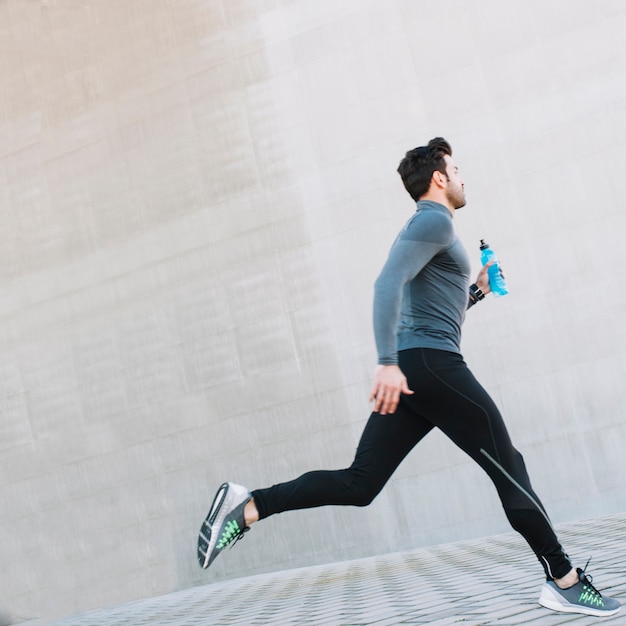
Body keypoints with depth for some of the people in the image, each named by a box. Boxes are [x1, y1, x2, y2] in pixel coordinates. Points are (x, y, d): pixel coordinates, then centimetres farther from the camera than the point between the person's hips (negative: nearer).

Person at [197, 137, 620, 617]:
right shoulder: (434, 220, -4)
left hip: (410, 373, 10)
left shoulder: (430, 227, 28)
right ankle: (565, 582, 8)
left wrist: (477, 292, 28)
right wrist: (388, 361, -30)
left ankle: (248, 506, -7)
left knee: (358, 484, 2)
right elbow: (388, 284, -21)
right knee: (507, 468, 0)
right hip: (432, 363, -10)